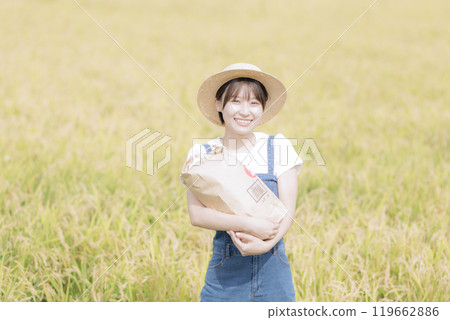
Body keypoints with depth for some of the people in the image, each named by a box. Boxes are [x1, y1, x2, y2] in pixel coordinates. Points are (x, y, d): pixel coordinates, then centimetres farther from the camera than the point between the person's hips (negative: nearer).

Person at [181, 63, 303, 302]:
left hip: (272, 270, 0)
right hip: (225, 272, 0)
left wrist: (265, 244, -23)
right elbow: (196, 214, -12)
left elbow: (287, 211, -5)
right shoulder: (201, 154, -1)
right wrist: (247, 224, -24)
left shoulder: (278, 147, 1)